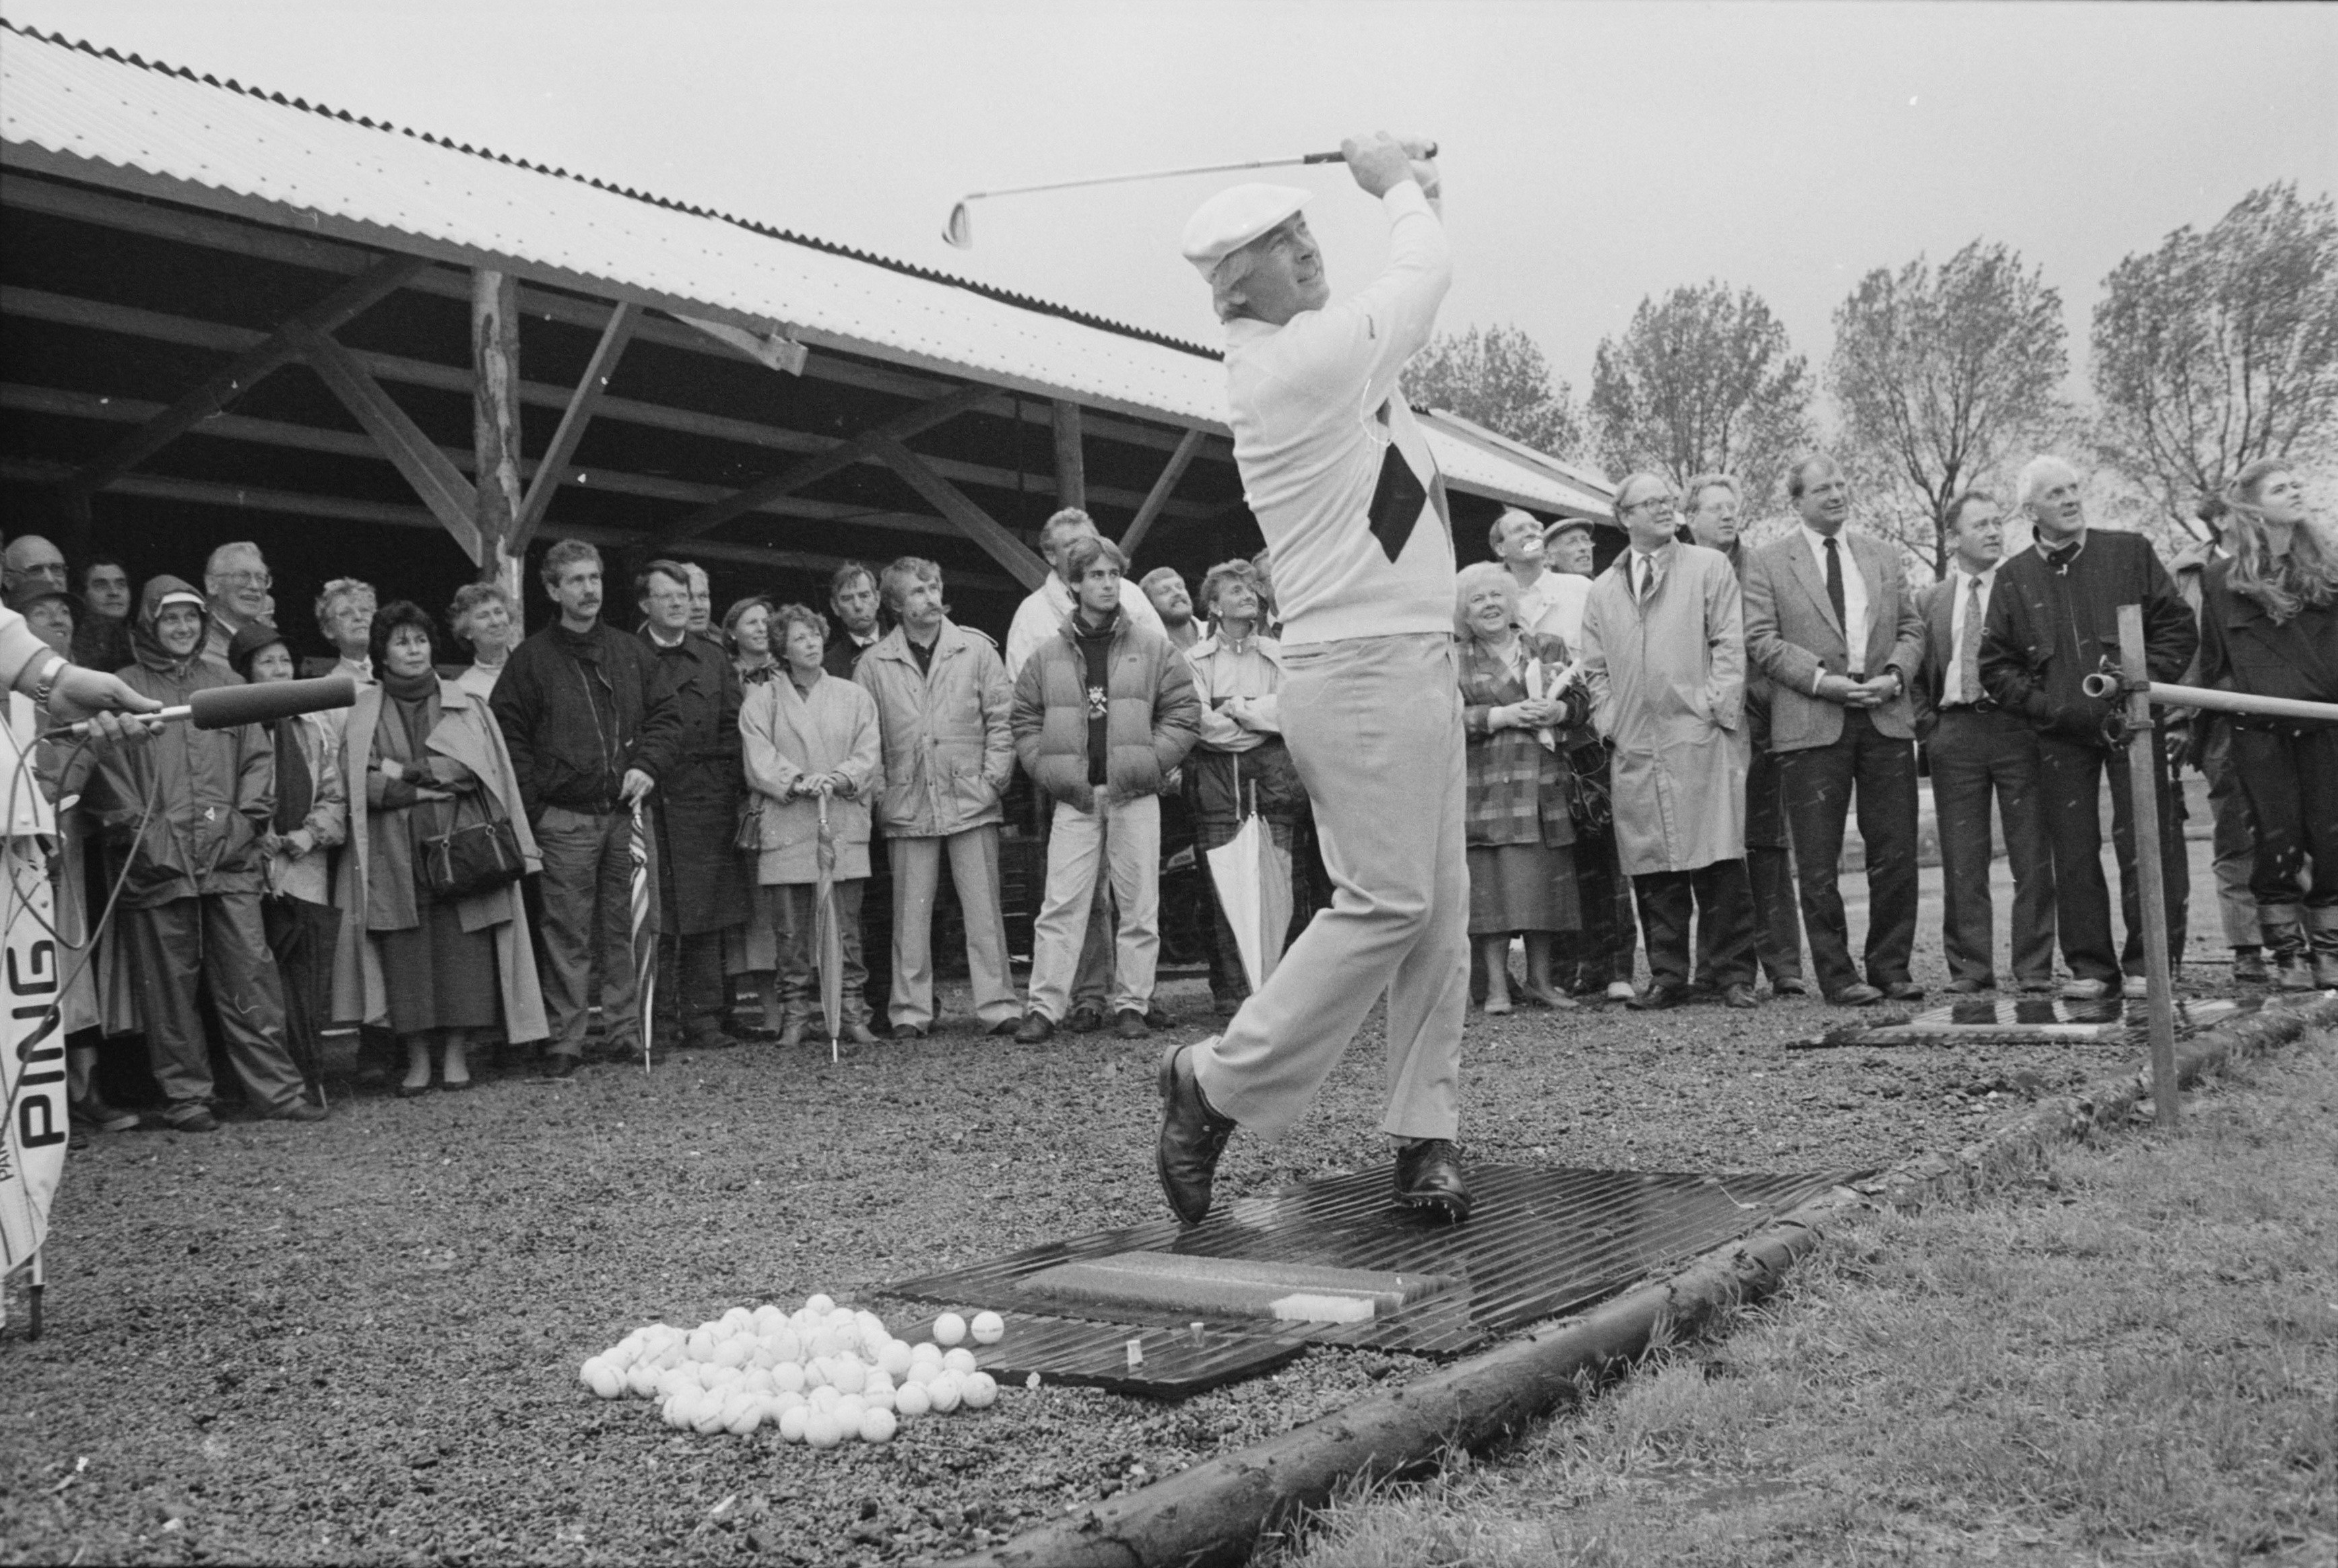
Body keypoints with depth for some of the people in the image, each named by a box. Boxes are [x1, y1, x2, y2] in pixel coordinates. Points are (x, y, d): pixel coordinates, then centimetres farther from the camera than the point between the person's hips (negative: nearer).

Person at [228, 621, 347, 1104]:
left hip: (306, 872, 4)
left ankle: (309, 1081, 9)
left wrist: (312, 832, 0)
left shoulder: (316, 728, 16)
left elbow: (335, 797, 16)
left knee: (308, 987, 1)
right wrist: (256, 835, -11)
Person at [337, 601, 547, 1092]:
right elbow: (360, 783, -3)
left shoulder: (464, 705, 11)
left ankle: (456, 1056, 6)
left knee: (462, 956, -3)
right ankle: (417, 1060, 6)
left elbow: (474, 767, -5)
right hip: (395, 856, 0)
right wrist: (424, 789, -10)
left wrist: (407, 771, -7)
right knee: (406, 960, -2)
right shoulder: (364, 713, 9)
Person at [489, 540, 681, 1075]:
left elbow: (665, 717, 12)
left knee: (627, 927, 6)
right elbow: (508, 736, -1)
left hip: (627, 810, 3)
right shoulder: (531, 659, 2)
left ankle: (628, 1028, 15)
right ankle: (566, 1041, 3)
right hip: (566, 818, -3)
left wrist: (648, 766, -6)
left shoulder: (632, 652, 12)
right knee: (568, 934, -2)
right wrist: (532, 807, -8)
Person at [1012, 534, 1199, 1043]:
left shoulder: (1153, 648, 3)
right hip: (1074, 796, 0)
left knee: (1139, 905, 3)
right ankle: (1045, 1005, 0)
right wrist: (1047, 769, -2)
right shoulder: (1047, 656, 6)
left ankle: (1132, 1004, 11)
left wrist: (1151, 761, -8)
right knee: (1061, 904, -3)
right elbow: (1025, 720, 11)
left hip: (1135, 795, 0)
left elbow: (1184, 712, 2)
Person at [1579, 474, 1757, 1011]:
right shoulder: (1603, 589, 17)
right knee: (1652, 868, 2)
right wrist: (1611, 721, 5)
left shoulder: (1709, 567, 8)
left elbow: (1729, 645, 2)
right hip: (1636, 746, 3)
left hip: (1702, 739, -3)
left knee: (1719, 864, -6)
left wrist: (1716, 709, -8)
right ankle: (1668, 976, 10)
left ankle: (1732, 975, 2)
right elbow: (1595, 668, 18)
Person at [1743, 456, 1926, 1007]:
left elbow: (1912, 627, 16)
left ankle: (1891, 968, 16)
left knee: (1896, 854, 4)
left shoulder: (1883, 557, 18)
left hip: (1886, 717, 4)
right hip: (1812, 725, -3)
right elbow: (1761, 639, -4)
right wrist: (1823, 680, -14)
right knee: (1818, 864, -1)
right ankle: (1837, 975, 8)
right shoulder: (1768, 563, 4)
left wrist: (1895, 675, -5)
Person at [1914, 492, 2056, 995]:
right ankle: (1969, 968, 11)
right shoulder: (1931, 601, 13)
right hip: (1954, 731, 2)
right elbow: (1918, 673, 16)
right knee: (1962, 861, 4)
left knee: (2032, 858, 0)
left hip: (2017, 727, -2)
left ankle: (2034, 967, 8)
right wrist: (1927, 722, 3)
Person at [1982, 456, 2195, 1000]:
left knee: (2144, 844, -3)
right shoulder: (2014, 577, 8)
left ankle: (2147, 964, 5)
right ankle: (2090, 966, 10)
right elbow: (1995, 664, 9)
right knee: (2074, 853, 2)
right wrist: (2045, 706, -4)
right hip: (2060, 732, 1)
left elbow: (2178, 627, 6)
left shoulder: (2130, 552, 6)